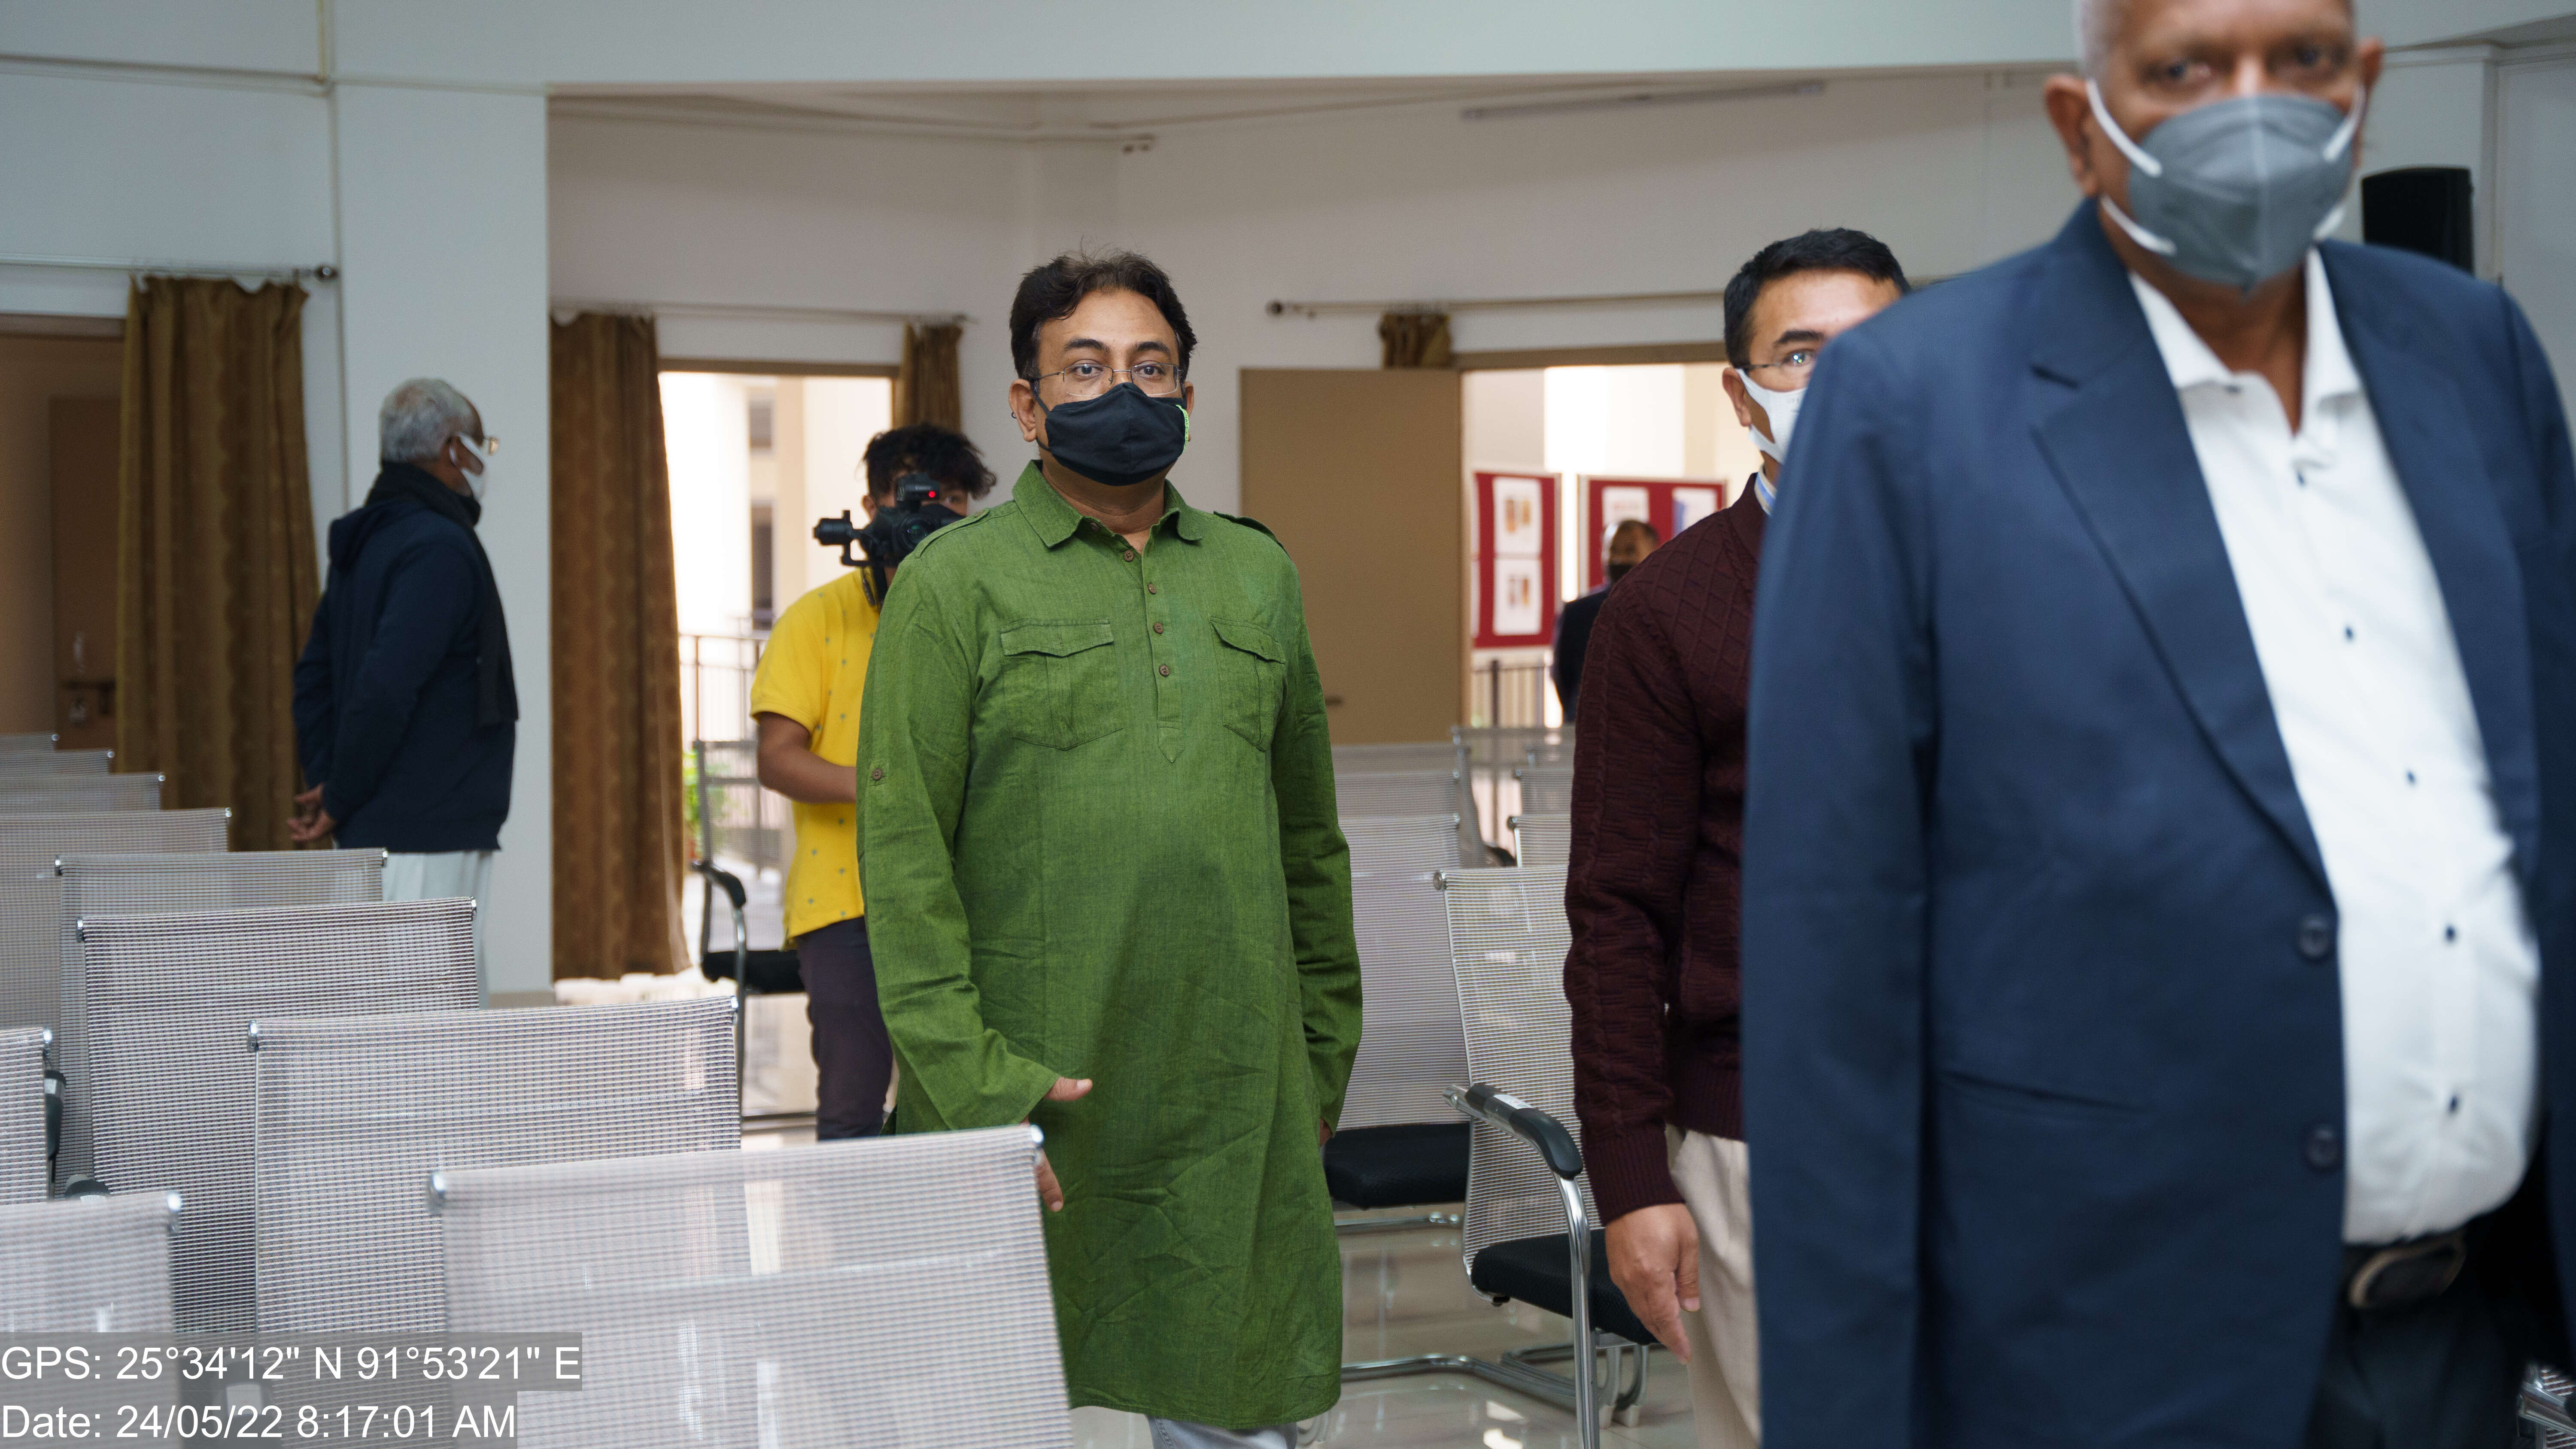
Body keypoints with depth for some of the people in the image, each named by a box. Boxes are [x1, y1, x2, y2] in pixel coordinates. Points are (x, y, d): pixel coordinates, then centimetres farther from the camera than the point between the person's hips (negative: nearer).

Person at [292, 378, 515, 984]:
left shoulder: (363, 544, 16)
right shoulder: (440, 547, -15)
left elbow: (312, 678, 21)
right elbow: (386, 688, -23)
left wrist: (326, 785, 13)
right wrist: (339, 802, -13)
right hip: (428, 837, -10)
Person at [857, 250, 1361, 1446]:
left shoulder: (1258, 575, 13)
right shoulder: (957, 580, 0)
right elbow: (903, 854, -6)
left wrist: (1324, 1059, 13)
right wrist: (969, 1084, -14)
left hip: (1235, 1099, 4)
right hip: (1029, 1093, -3)